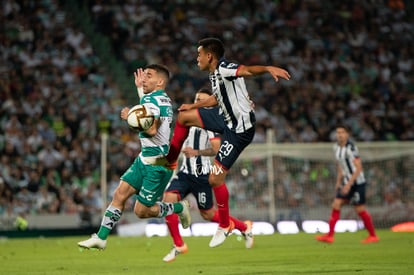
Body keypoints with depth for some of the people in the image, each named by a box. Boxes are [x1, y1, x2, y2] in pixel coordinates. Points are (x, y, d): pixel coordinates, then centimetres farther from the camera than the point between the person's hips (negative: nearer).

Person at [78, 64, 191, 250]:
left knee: (141, 211, -2)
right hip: (145, 159, 9)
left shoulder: (151, 99, -17)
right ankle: (101, 238, 1)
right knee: (120, 194, 1)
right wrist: (140, 89, 36)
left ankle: (179, 208, 18)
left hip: (156, 164, -9)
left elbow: (151, 130, -31)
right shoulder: (163, 99, 12)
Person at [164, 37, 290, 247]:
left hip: (239, 130, -10)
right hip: (227, 119, 10)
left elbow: (247, 70, -41)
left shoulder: (224, 68, -21)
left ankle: (224, 225, 11)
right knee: (184, 116, 15)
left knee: (215, 179, -7)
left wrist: (268, 68, -60)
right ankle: (170, 160, 29)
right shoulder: (214, 75, 8)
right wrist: (193, 105, 40)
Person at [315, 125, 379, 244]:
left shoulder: (351, 148, -19)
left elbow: (359, 168, -20)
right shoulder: (337, 147, 6)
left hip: (357, 183, -8)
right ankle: (330, 236, -4)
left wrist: (349, 184, -23)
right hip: (346, 183, 8)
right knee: (336, 205, -3)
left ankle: (373, 236, 11)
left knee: (360, 209, -3)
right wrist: (338, 181, 16)